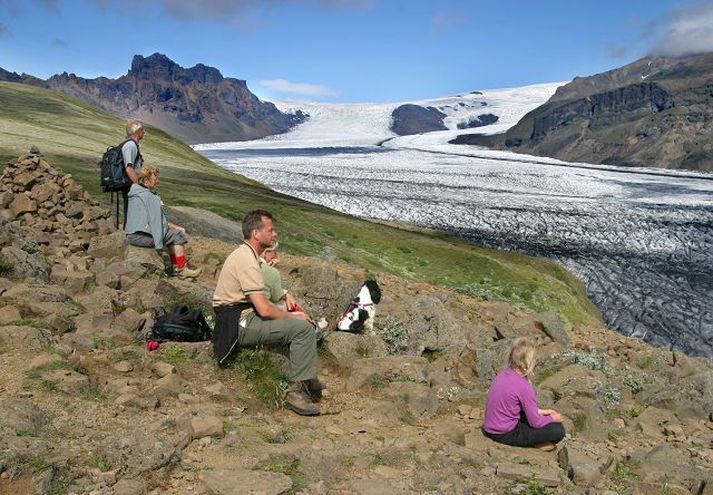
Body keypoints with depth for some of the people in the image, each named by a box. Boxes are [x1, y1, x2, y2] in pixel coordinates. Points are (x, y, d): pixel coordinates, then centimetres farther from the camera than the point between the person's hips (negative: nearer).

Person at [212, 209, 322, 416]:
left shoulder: (244, 254, 14)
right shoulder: (248, 261, -20)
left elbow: (258, 302, 19)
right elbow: (264, 310, -25)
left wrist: (289, 314, 10)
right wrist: (293, 316, -8)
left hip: (239, 318, 11)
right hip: (241, 325, -11)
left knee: (299, 320, 18)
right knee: (303, 327, -18)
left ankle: (307, 378, 19)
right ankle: (297, 391, -14)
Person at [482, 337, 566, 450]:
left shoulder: (502, 374, 1)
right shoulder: (524, 386, -22)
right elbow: (535, 423, -13)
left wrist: (540, 412, 15)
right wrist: (552, 419, 5)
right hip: (506, 435, -8)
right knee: (558, 430, -7)